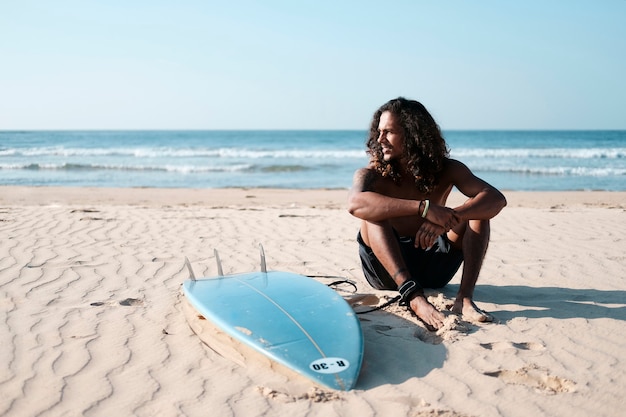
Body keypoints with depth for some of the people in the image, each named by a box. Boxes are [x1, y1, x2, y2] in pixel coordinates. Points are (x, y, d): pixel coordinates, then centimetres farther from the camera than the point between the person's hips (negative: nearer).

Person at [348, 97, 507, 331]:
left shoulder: (445, 170, -4)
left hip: (431, 268, 3)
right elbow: (355, 204, -36)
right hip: (385, 272, -2)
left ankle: (465, 298, -29)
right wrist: (424, 208, -44)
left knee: (478, 211, -13)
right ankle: (414, 297, -43)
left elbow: (497, 199, -18)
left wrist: (448, 219, -38)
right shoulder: (372, 175, -11)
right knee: (374, 214, -28)